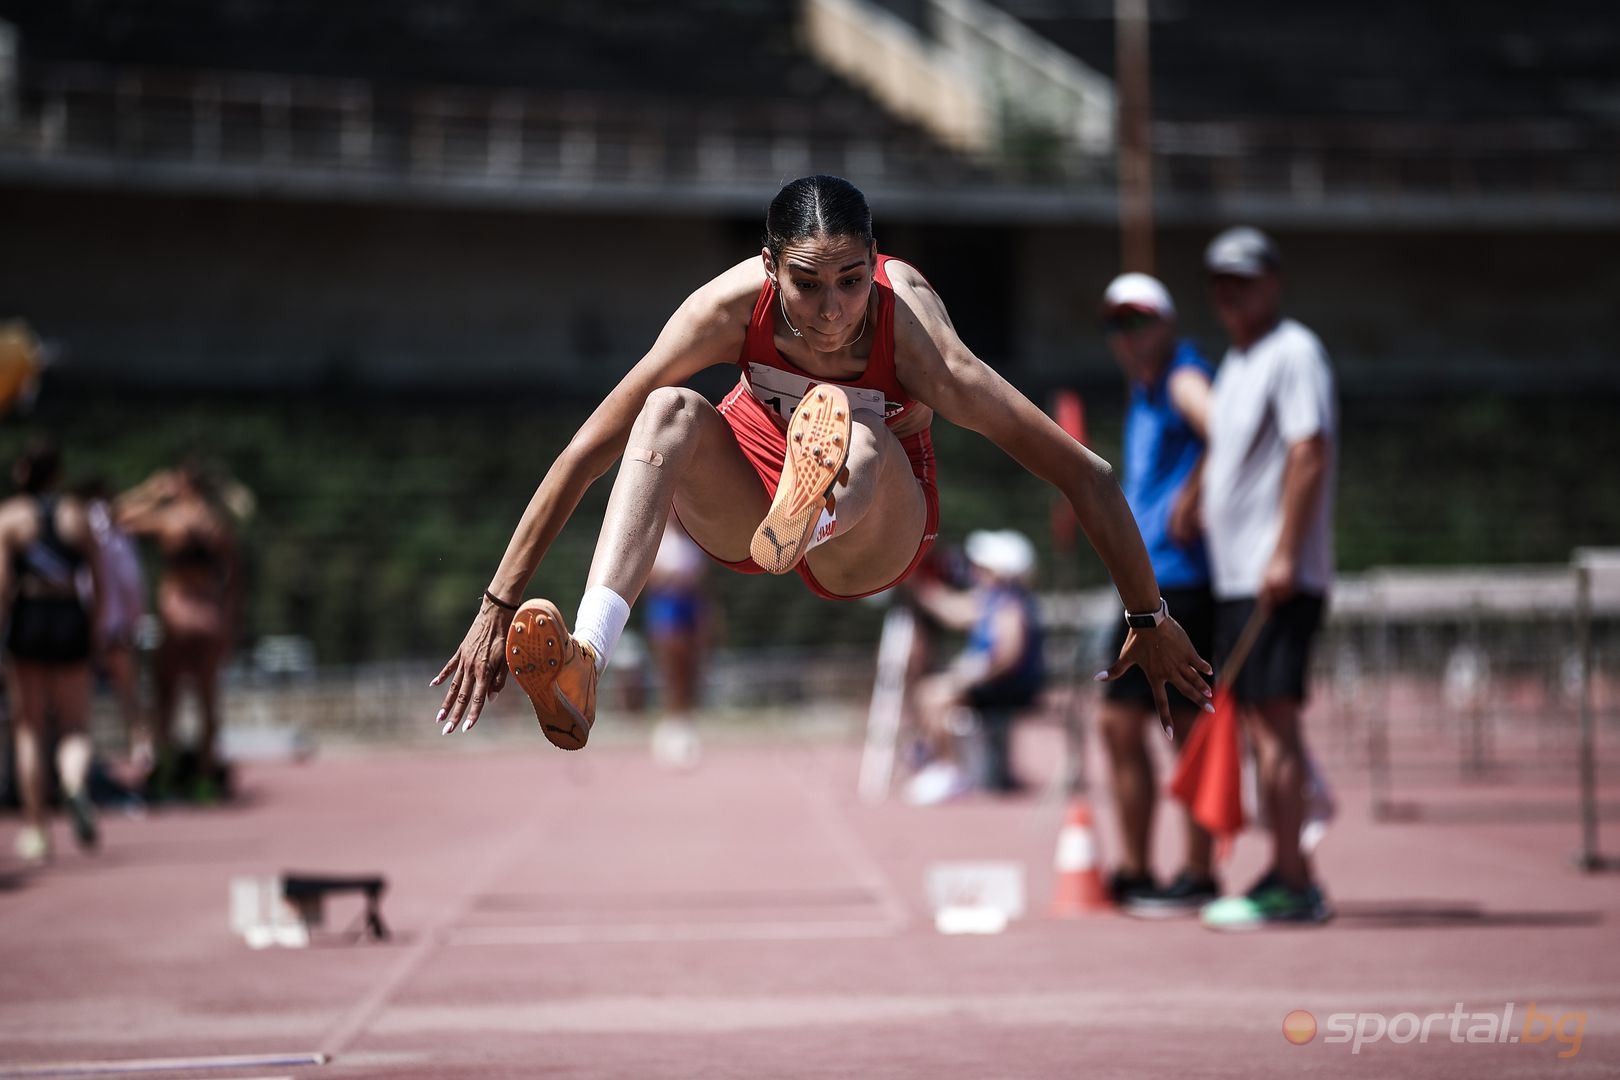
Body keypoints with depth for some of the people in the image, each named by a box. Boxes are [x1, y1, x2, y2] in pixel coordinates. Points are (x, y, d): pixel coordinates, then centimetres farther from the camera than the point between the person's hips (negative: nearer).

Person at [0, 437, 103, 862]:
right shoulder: (77, 514, 5)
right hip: (70, 620, 1)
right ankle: (76, 783, -27)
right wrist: (94, 629, 13)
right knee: (75, 727, 7)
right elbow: (98, 583, 4)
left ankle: (35, 828, 8)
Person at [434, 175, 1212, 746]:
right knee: (671, 412, -32)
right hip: (744, 508, 2)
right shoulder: (733, 305, -27)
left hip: (874, 533, -2)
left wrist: (1150, 619, -18)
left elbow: (1086, 476, -26)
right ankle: (584, 663, -49)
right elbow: (584, 454, -24)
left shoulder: (914, 339, -32)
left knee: (856, 438, -36)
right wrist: (496, 608, -24)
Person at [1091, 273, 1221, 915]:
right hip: (1145, 582, 9)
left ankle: (1198, 875, 0)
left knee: (1188, 727, -5)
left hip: (1184, 579, -9)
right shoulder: (1142, 394, 20)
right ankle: (1133, 871, 16)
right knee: (1118, 721, 9)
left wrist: (1191, 500, -23)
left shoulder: (1183, 378, -9)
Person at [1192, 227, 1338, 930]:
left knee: (1274, 718, -12)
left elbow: (1310, 453, -18)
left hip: (1278, 578, -9)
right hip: (1234, 575, 9)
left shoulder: (1293, 352, -9)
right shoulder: (1234, 362, 20)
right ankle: (1293, 877, 12)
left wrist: (1284, 555, -24)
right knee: (1259, 721, 8)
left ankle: (1289, 885, -13)